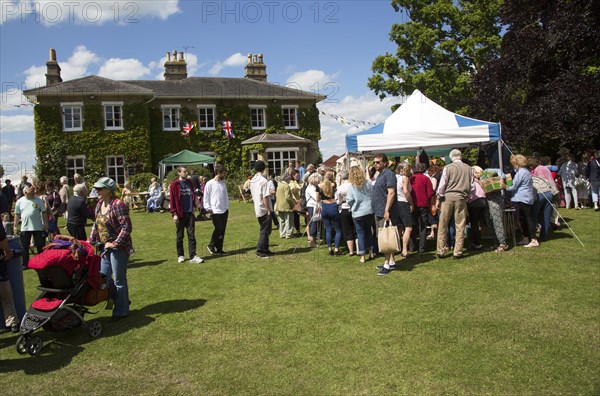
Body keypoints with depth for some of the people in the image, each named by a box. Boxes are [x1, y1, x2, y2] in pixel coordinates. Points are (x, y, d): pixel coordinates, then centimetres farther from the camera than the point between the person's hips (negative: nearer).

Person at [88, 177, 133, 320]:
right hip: (105, 247, 9)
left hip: (118, 248, -9)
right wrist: (91, 240, 13)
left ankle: (121, 311, 17)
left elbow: (127, 227, -21)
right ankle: (122, 301, 31)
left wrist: (115, 243, -21)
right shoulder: (99, 204, 9)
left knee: (119, 280, 2)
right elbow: (96, 225, 20)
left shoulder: (118, 205, -18)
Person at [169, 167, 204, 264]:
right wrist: (174, 214, -12)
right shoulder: (174, 184, -5)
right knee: (180, 236, 7)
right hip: (180, 214, -4)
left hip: (190, 213, 4)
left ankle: (193, 256, 0)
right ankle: (180, 256, 20)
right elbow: (172, 199, -7)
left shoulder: (189, 183, 11)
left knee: (191, 235, 0)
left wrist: (193, 208, 12)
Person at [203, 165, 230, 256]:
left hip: (224, 211, 6)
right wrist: (208, 208, -10)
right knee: (219, 228, -14)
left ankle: (219, 249, 14)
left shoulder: (223, 183, 13)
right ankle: (211, 245, 7)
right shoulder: (210, 184, -6)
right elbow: (206, 197, -5)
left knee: (222, 230, 6)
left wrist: (227, 207, 11)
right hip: (215, 211, -6)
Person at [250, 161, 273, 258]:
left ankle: (265, 249, 21)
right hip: (264, 209, -8)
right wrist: (269, 209, -15)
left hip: (257, 209, 8)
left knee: (264, 230, 16)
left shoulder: (252, 180, 9)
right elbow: (265, 197, -20)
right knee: (265, 231, -1)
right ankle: (260, 251, 0)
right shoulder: (263, 180, -17)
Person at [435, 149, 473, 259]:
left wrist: (438, 198, 4)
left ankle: (441, 251, 9)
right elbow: (472, 186, 7)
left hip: (448, 197, -1)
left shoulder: (448, 168, -4)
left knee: (442, 226, 6)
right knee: (460, 226, 7)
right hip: (461, 198, 2)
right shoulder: (468, 168, 3)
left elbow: (442, 184, -4)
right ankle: (458, 252, 9)